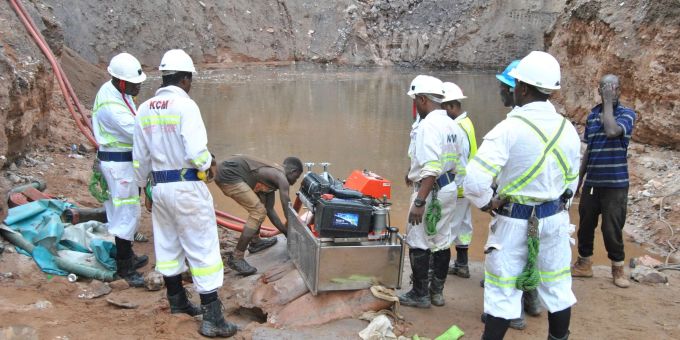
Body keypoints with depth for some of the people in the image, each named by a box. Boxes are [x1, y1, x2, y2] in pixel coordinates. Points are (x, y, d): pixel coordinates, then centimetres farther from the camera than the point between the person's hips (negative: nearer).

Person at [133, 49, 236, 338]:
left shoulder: (145, 109, 5)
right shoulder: (185, 106, -15)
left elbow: (140, 156, 11)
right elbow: (197, 152, -22)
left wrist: (143, 185, 24)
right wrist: (209, 164, -2)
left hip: (159, 187, 7)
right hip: (187, 187, -7)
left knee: (167, 246, 18)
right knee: (203, 249, -1)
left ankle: (177, 302, 34)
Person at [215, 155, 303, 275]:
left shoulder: (272, 174, 23)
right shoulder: (281, 178, -4)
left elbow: (270, 210, 26)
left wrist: (287, 232, 27)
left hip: (226, 171, 11)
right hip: (228, 174, -11)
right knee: (258, 212, -9)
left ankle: (255, 242, 35)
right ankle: (236, 258, -7)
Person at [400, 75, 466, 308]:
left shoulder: (428, 125, -19)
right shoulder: (452, 125, 9)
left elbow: (432, 169, -26)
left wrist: (419, 202, -27)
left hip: (432, 191, -9)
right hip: (450, 189, 9)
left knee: (418, 243, 3)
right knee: (442, 241, 15)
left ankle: (420, 294, 11)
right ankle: (437, 291, 26)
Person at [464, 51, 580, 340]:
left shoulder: (509, 128, -20)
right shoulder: (567, 129, 0)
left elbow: (475, 181, -27)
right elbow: (571, 180, 10)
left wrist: (488, 203, -10)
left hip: (515, 221, -5)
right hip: (554, 218, 5)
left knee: (503, 293, 5)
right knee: (557, 288, 18)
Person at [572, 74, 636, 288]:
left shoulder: (627, 114, -7)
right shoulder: (592, 115, 8)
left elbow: (611, 131, -29)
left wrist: (609, 102, -19)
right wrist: (578, 179, 15)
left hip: (615, 184, -5)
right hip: (591, 182, 5)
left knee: (612, 228, 1)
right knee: (585, 225, 12)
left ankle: (618, 268, 20)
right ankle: (584, 264, 28)